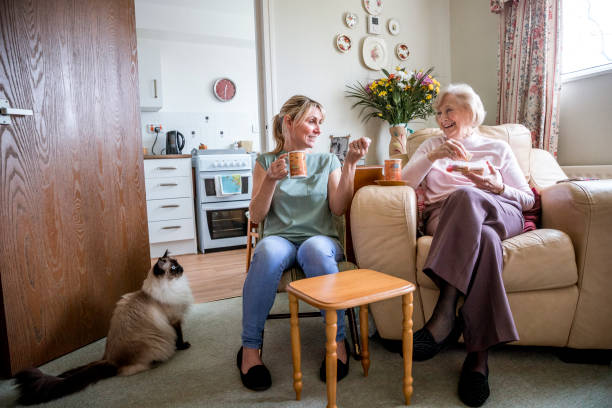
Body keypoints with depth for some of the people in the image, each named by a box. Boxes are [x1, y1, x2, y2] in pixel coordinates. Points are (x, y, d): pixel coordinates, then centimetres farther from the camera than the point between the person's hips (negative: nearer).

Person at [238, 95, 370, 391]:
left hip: (321, 238, 1)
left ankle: (338, 341, -21)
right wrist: (271, 180, -11)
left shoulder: (328, 161, 14)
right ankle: (250, 348, -20)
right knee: (269, 251, -37)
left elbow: (338, 208, 1)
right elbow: (256, 216, 4)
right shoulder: (266, 161, 11)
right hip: (279, 237, 0)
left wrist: (350, 164, -6)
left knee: (316, 249, -37)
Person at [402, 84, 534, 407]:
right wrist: (433, 156, -5)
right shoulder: (431, 145, 29)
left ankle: (445, 314, -41)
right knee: (484, 238, -38)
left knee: (465, 195, -38)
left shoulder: (498, 148, 26)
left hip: (502, 215, 0)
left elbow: (527, 199, 18)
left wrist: (498, 188, -3)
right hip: (444, 219, 1)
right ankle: (479, 356, -37)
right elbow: (404, 182, 10)